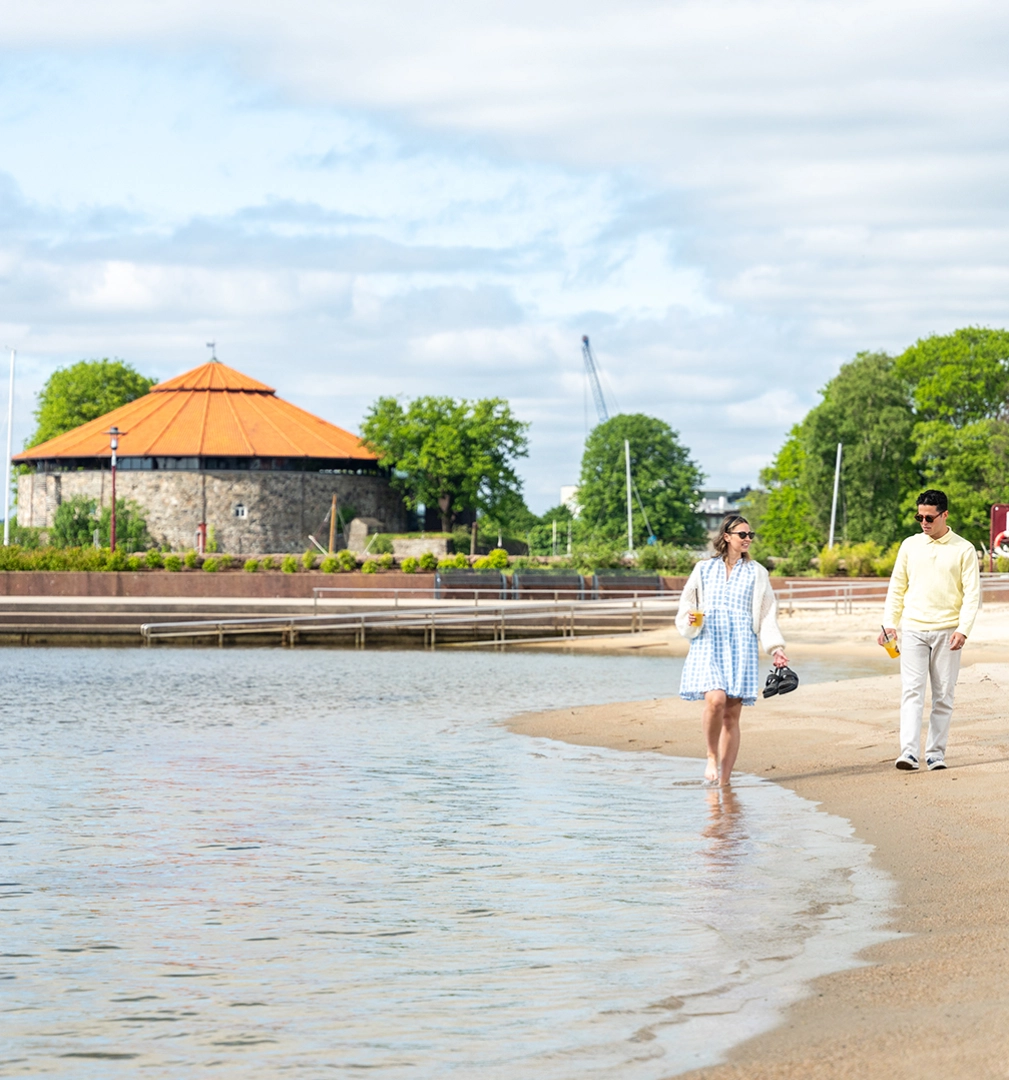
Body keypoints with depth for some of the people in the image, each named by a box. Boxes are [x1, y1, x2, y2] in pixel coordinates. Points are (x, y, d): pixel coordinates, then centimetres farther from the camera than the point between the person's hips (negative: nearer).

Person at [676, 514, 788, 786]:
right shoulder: (704, 569, 11)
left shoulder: (756, 573, 12)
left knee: (732, 713, -3)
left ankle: (724, 780, 3)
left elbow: (767, 614, 10)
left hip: (741, 648, 1)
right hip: (708, 644, -1)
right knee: (715, 699, -24)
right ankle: (712, 756, -1)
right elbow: (686, 606, 16)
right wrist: (691, 620, -7)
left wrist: (775, 648, -1)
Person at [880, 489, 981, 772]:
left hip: (946, 632, -1)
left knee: (943, 695, 2)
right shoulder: (910, 546, 10)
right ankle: (909, 752, -17)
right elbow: (897, 587, 13)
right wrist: (889, 623, 3)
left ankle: (935, 753, 8)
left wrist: (963, 629, -14)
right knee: (911, 691, -9)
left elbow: (972, 593, -2)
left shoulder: (963, 550, 2)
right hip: (912, 630, 1)